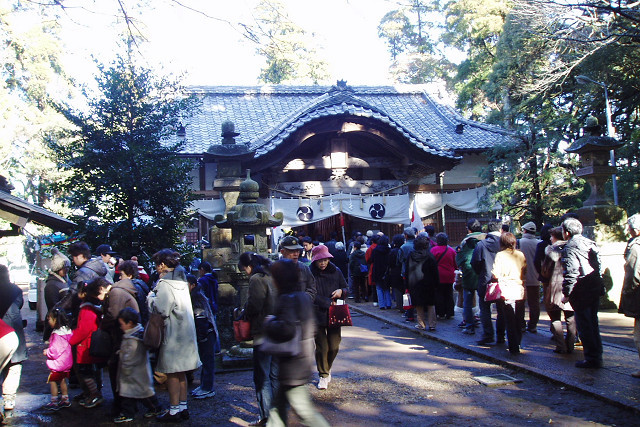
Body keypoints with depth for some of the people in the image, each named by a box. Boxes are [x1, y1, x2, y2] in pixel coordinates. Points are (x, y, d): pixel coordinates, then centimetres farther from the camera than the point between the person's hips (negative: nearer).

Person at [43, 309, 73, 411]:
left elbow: (55, 350, -24)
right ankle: (65, 400, 25)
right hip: (67, 363, 9)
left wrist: (47, 352, -4)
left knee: (52, 381, 2)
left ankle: (54, 402, 7)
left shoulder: (57, 334, -21)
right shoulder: (68, 331, 5)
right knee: (62, 380, 19)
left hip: (58, 363, -9)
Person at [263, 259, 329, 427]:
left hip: (293, 366, -10)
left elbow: (286, 329, -32)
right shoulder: (302, 296, 10)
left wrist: (270, 322, -13)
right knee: (278, 406, 18)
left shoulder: (288, 299, -20)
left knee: (304, 410, 0)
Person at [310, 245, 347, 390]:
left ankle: (327, 368, 32)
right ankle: (323, 375, 19)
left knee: (334, 346, 2)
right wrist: (329, 303, -16)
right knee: (322, 347, -1)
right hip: (317, 315, -3)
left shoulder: (335, 272, 8)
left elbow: (346, 288, 17)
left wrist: (341, 291, -6)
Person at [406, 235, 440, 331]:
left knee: (419, 305, 10)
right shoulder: (430, 256, -9)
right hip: (428, 284, -2)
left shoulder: (411, 256, -1)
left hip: (415, 284, 2)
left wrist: (408, 284, 10)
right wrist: (436, 283, 0)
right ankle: (432, 324, 3)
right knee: (431, 305, 6)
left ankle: (421, 324, 11)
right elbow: (435, 272, -7)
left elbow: (407, 271, 4)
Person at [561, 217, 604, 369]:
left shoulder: (569, 248, -13)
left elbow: (570, 273, -18)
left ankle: (591, 359, 3)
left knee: (584, 325, 0)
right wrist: (599, 284, 21)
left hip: (581, 292, -8)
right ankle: (597, 356, 23)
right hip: (596, 289, 8)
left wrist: (566, 293, -13)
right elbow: (599, 265, 15)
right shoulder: (591, 244, 11)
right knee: (593, 323, 16)